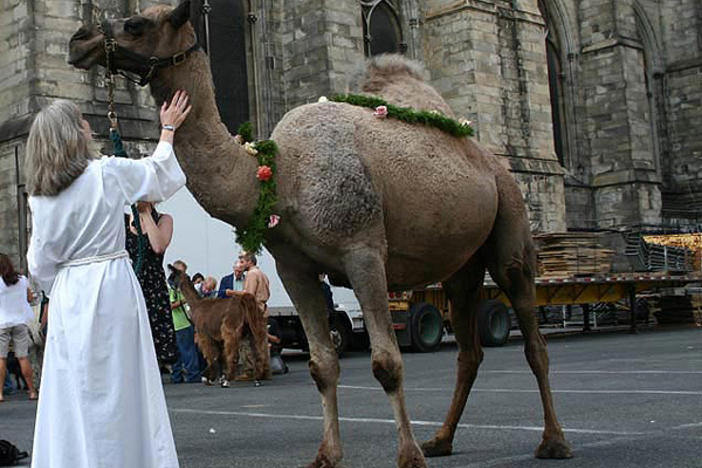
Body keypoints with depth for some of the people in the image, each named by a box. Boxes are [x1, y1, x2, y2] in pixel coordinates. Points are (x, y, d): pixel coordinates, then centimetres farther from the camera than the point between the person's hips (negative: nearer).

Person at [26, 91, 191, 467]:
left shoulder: (40, 196, 1)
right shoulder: (109, 172, -7)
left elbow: (40, 266, 4)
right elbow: (159, 173, 11)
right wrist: (168, 130, 27)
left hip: (69, 295, 3)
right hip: (113, 286, -2)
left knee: (75, 394, 8)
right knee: (119, 389, 5)